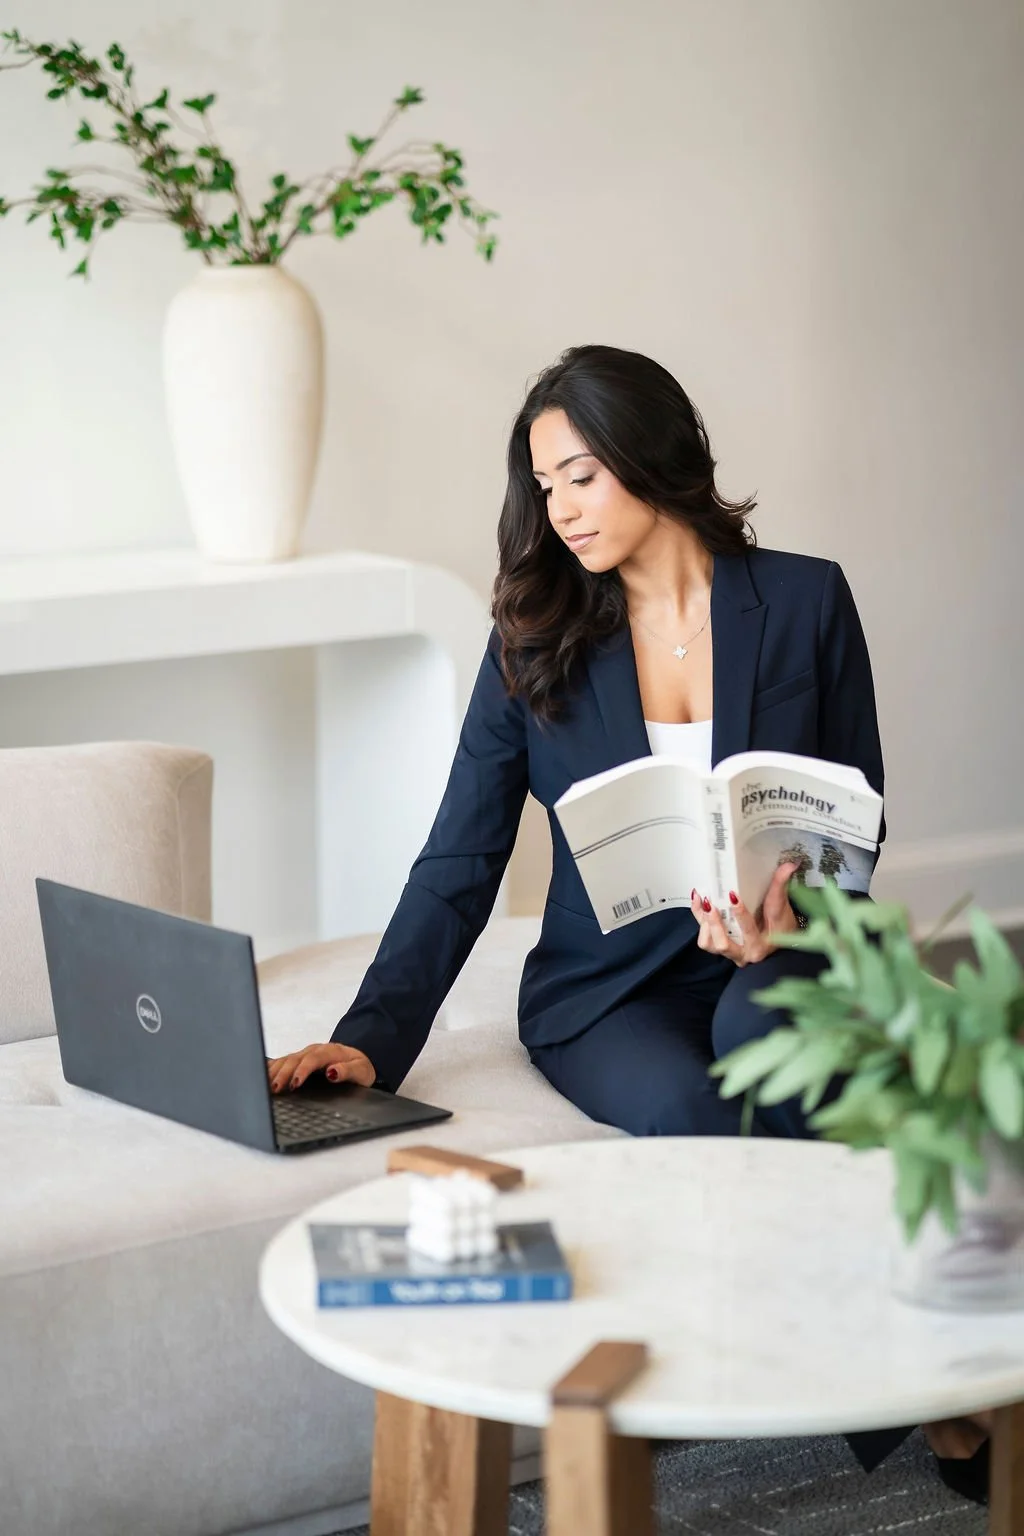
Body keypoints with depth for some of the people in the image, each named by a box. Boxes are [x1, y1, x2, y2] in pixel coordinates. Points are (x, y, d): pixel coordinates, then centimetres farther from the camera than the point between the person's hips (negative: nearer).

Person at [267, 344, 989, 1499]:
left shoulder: (805, 602, 0)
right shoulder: (536, 637, 2)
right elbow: (459, 863, -2)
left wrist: (791, 915, -19)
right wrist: (370, 1040, -15)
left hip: (772, 964, 0)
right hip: (608, 985, 1)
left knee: (757, 1029, -37)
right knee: (680, 1109, -33)